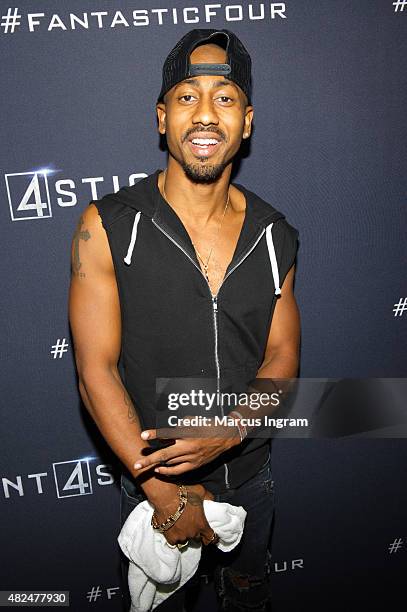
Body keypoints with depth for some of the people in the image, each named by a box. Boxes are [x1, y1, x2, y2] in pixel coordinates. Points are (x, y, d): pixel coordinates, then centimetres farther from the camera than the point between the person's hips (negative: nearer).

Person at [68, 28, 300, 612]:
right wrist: (165, 493, -19)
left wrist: (230, 430, -23)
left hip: (249, 473, 3)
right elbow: (97, 370, -18)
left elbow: (282, 356, -4)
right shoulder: (108, 227, -17)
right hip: (151, 479, -2)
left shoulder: (274, 235, -6)